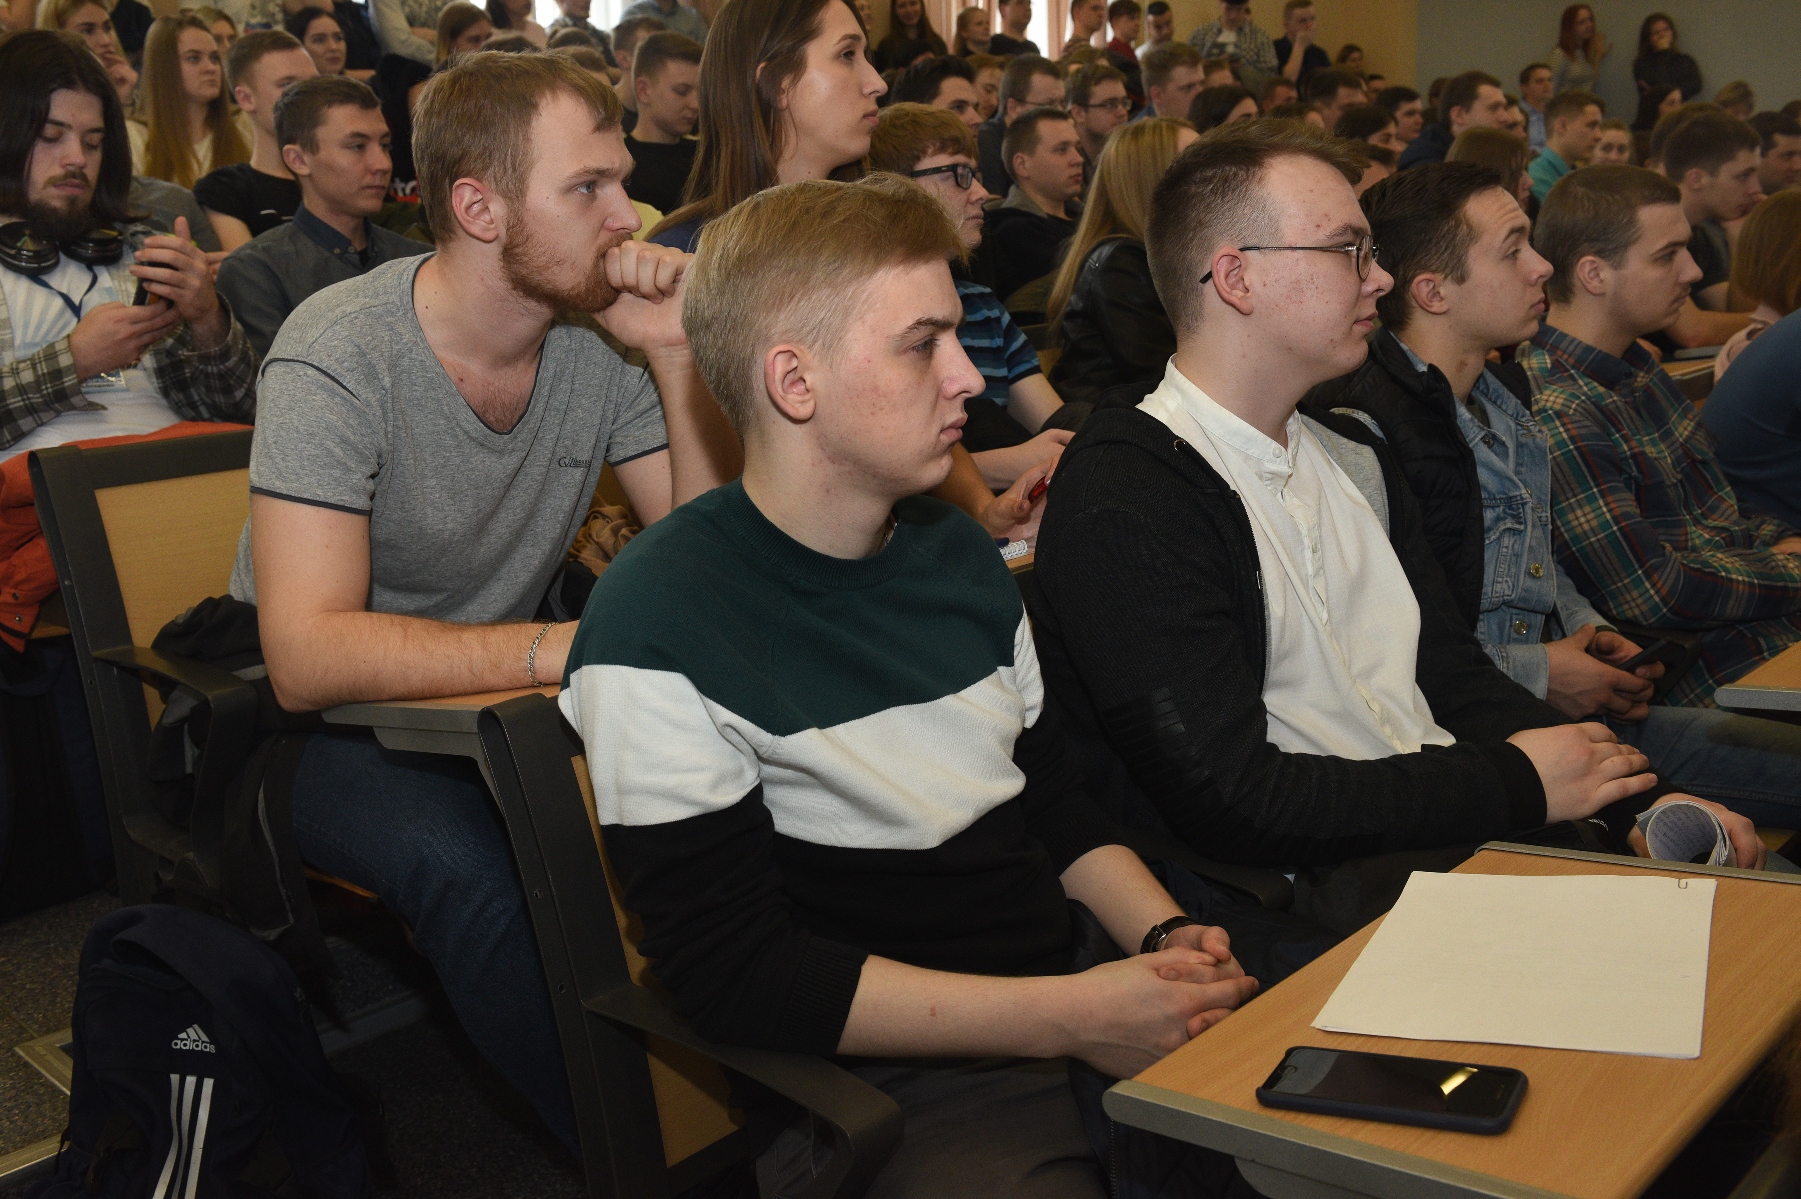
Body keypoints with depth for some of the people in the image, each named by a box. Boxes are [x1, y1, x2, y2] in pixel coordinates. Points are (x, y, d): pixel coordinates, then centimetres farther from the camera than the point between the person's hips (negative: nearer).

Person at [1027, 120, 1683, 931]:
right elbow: (1231, 799, -20)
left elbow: (1453, 672, 16)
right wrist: (1514, 783, -11)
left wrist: (1641, 800, 0)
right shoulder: (1122, 496, -14)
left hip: (1455, 835, 8)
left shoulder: (1352, 455, 16)